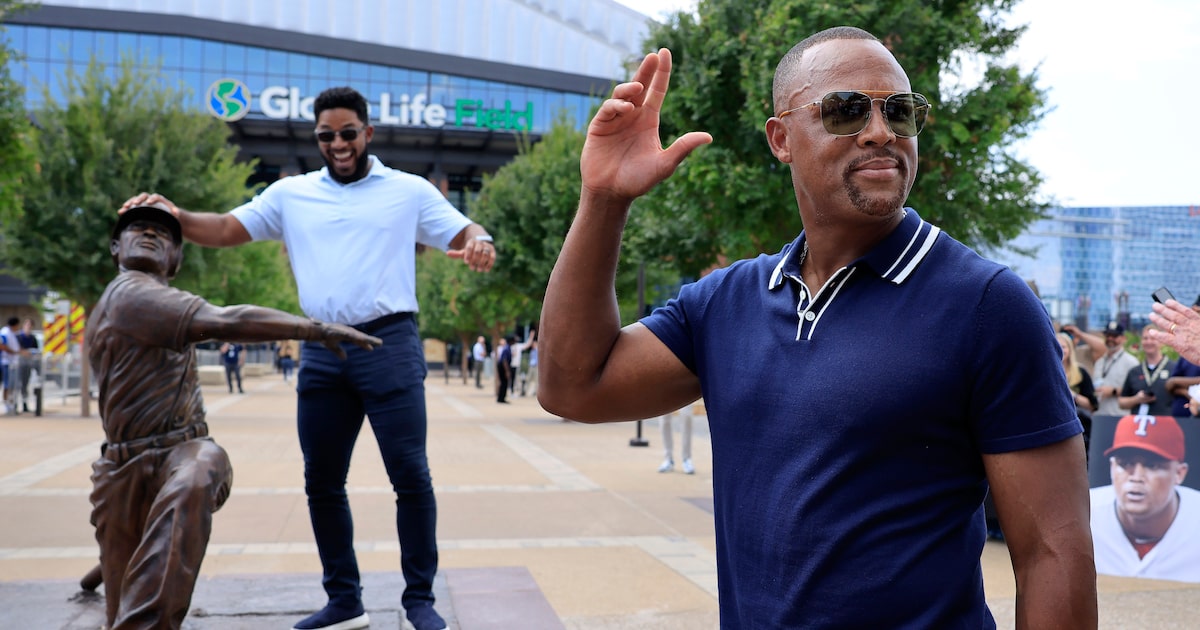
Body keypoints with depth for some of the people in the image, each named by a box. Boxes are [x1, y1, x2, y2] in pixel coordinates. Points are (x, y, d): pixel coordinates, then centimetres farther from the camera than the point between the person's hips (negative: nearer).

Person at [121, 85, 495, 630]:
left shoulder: (410, 191, 7)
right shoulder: (290, 194, 14)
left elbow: (465, 235, 2)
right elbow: (225, 230, 10)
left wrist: (479, 243, -22)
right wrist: (174, 216, -9)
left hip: (389, 344, -3)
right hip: (320, 352, 4)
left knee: (410, 475, -5)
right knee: (322, 482, 9)